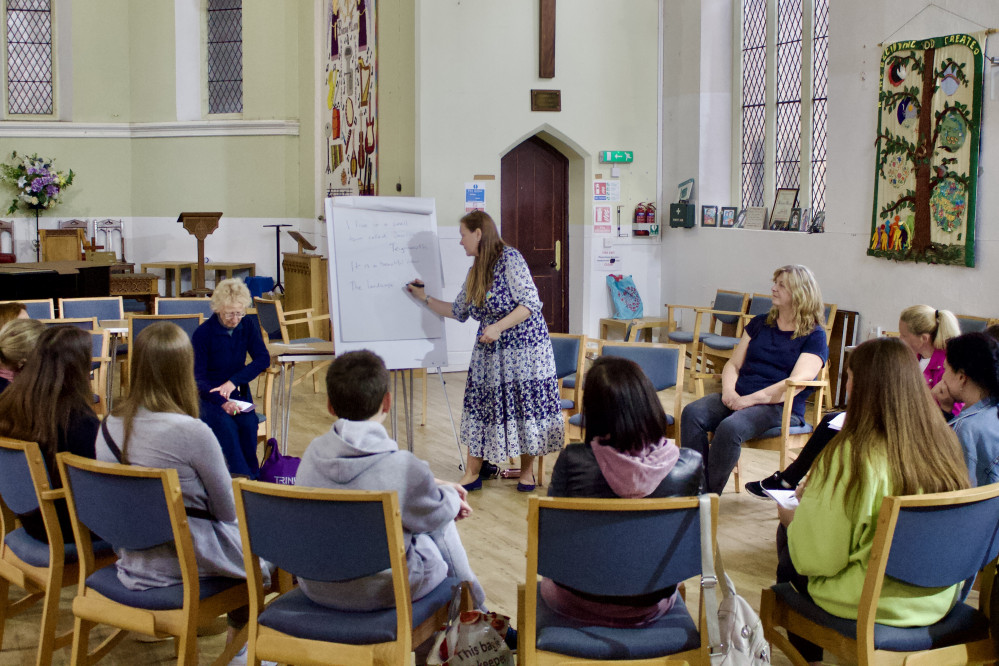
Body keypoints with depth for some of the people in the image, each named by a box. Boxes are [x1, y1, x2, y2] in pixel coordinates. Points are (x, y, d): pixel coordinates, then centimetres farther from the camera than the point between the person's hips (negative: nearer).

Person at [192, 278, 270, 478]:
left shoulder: (249, 326, 1)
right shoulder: (203, 333, -10)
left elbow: (263, 359, -4)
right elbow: (198, 379, -12)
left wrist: (233, 381, -17)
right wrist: (222, 402, -30)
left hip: (238, 392, 3)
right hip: (208, 395, -3)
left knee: (249, 423, -28)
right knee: (225, 424, -33)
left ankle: (250, 473, -17)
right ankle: (246, 478, -35)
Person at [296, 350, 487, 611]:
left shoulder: (313, 453, -8)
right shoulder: (403, 467, -26)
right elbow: (436, 515, -5)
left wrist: (432, 484, 17)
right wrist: (451, 497, 17)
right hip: (381, 593, -5)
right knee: (443, 524, 22)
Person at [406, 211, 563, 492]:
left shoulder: (509, 258, -13)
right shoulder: (475, 272, 12)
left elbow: (530, 303, -19)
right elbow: (459, 311, 21)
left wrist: (498, 327, -24)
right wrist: (425, 298, 20)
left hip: (524, 349, -7)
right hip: (489, 353, 7)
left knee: (525, 407, 0)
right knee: (480, 407, 5)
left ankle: (527, 471, 16)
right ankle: (472, 474, 11)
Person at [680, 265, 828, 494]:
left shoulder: (814, 336, 1)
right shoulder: (760, 324, 20)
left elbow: (796, 382, -12)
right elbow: (733, 364, 18)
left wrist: (749, 400, -19)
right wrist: (729, 391, -5)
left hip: (781, 407, -6)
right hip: (739, 398, 6)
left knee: (730, 428, -35)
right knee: (692, 413, -23)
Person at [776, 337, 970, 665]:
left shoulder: (850, 455, -25)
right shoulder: (944, 443, -6)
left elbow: (820, 557, -19)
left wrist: (793, 519, 2)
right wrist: (816, 496, 17)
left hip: (873, 605, -6)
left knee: (788, 536, 20)